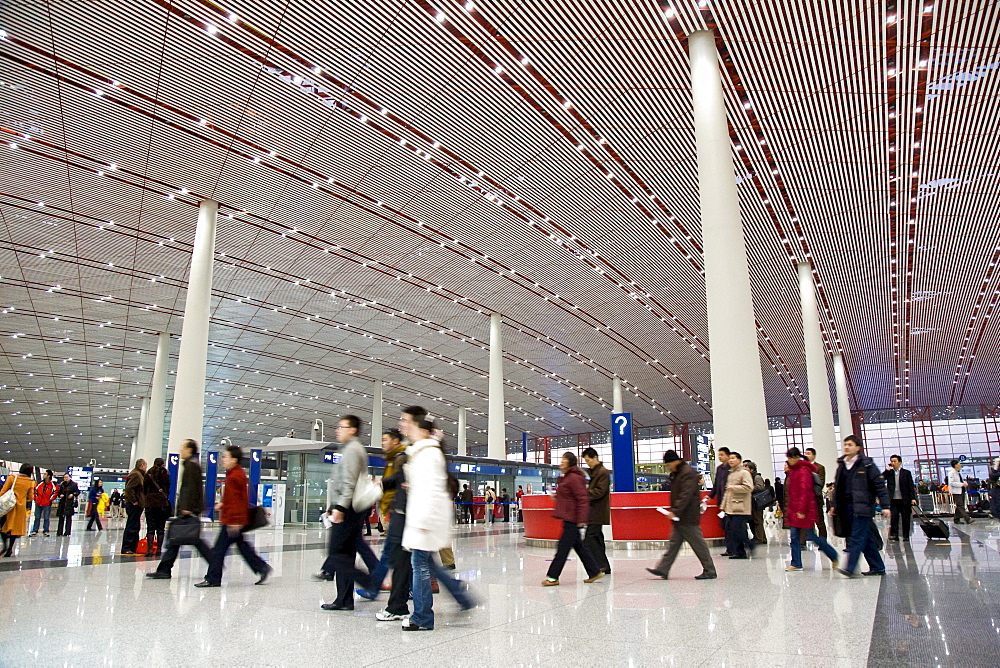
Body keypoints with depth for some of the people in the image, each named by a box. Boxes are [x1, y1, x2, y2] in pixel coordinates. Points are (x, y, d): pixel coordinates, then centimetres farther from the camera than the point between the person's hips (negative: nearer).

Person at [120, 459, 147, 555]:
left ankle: (133, 547, 20)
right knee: (132, 526, -9)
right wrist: (134, 501, -20)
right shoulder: (136, 474, -13)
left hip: (137, 505, 11)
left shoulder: (139, 474, 19)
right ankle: (126, 548, -6)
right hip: (134, 505, -11)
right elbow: (129, 488, -23)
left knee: (135, 526, 14)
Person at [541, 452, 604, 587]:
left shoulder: (574, 478, -16)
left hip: (572, 519, -10)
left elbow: (583, 499, -20)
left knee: (563, 547, -4)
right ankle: (595, 572, 21)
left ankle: (553, 577, 1)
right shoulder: (565, 477, 15)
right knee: (579, 546, 14)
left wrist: (582, 519, -21)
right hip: (568, 518, 10)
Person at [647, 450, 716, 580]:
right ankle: (663, 569, 12)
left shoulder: (688, 472, -17)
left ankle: (710, 571, 10)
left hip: (688, 517, -10)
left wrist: (675, 511, -26)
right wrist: (673, 511, 11)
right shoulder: (676, 473, 14)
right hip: (680, 517, 10)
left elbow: (686, 495, -24)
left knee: (698, 544, 0)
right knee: (674, 544, 10)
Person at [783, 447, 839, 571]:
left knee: (811, 536, 1)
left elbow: (805, 492, -19)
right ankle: (796, 564, 7)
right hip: (794, 510, 9)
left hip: (804, 511, -9)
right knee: (794, 537, 4)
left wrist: (802, 511, -22)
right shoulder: (793, 470, 14)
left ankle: (833, 556, 21)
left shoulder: (803, 471, -14)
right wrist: (790, 509, 19)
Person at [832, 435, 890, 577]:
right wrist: (835, 506, 15)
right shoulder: (841, 465, 13)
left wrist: (885, 506, -12)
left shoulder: (866, 464, -6)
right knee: (866, 538, 12)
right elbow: (837, 487, 18)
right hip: (847, 506, 7)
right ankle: (878, 567, 20)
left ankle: (850, 568, -13)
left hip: (862, 506, -7)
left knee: (857, 538, -9)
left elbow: (880, 484, -8)